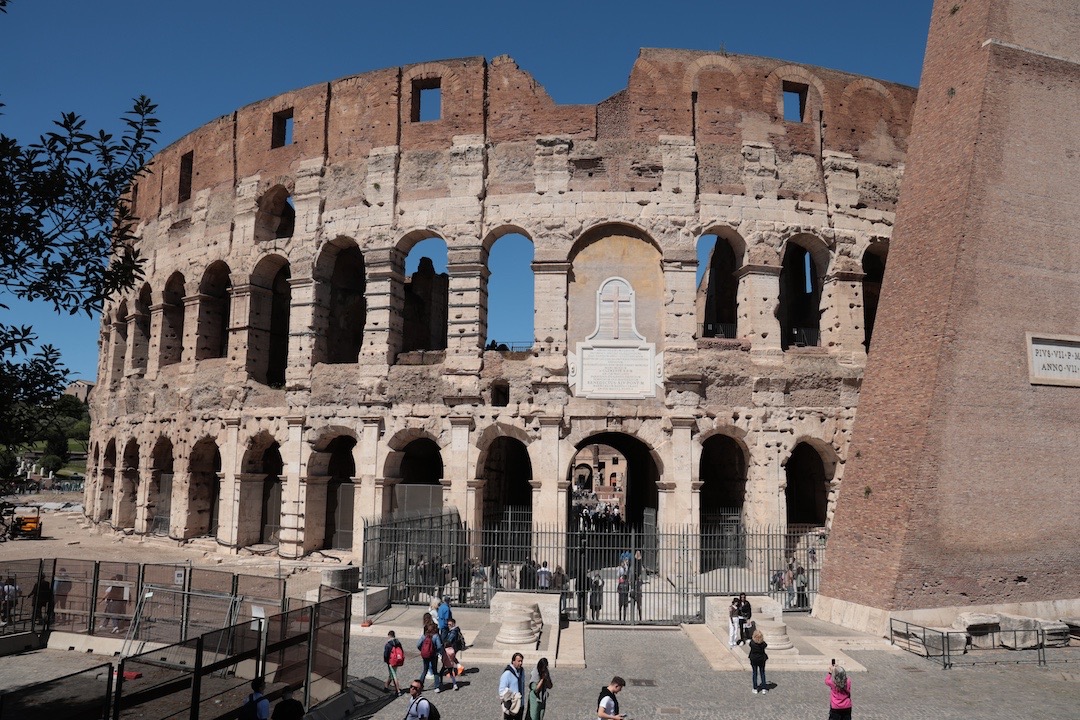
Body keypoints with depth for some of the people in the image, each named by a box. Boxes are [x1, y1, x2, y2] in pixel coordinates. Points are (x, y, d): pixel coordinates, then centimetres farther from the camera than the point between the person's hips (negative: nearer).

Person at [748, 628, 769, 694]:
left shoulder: (752, 643, -21)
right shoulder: (763, 643, -18)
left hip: (753, 659, -1)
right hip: (761, 659, 1)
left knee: (754, 673, 12)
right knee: (762, 673, 14)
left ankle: (755, 688, 15)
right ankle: (763, 688, 14)